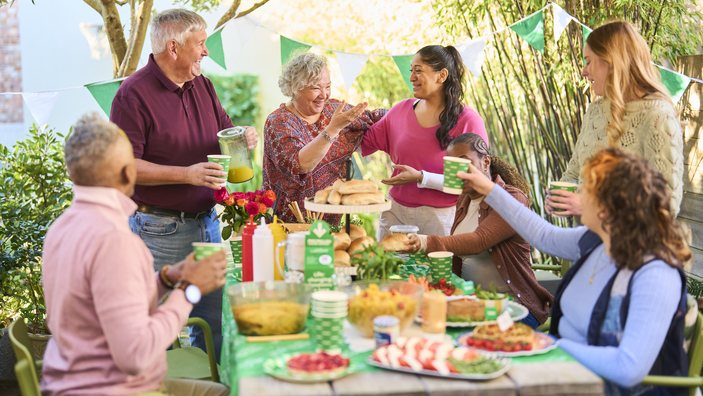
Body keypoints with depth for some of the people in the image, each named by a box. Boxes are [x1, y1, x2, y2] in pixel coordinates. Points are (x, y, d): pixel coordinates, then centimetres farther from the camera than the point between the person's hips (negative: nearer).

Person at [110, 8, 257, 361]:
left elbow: (223, 129, 23)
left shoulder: (201, 85, 11)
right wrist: (187, 174, -22)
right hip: (159, 229, -7)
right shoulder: (135, 93, -13)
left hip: (206, 222, 8)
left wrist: (243, 136, -1)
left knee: (215, 323, 14)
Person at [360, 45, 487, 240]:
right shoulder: (402, 110, 6)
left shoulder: (469, 122, -9)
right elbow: (365, 142, 16)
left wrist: (422, 178, -18)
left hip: (440, 217, -4)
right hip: (396, 211, 4)